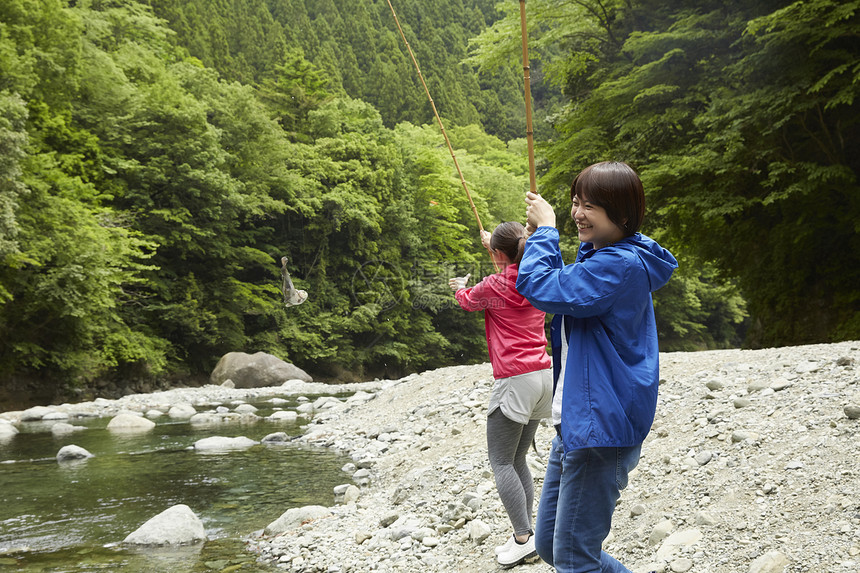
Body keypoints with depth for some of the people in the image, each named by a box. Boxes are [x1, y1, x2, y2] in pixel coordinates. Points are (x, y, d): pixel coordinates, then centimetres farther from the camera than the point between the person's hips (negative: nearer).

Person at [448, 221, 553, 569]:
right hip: (543, 375, 8)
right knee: (517, 460, 14)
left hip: (515, 380, -7)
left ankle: (523, 538, -7)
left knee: (500, 462, -2)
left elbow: (468, 301, 13)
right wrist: (494, 243, 47)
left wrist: (460, 287, 36)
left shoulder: (494, 286, -9)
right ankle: (525, 536, 12)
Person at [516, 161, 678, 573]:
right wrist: (541, 239, 9)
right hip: (573, 423, 11)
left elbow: (540, 288, -24)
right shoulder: (599, 257, 13)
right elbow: (561, 284, 23)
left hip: (599, 426, -11)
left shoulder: (621, 266, -19)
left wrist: (545, 229, -10)